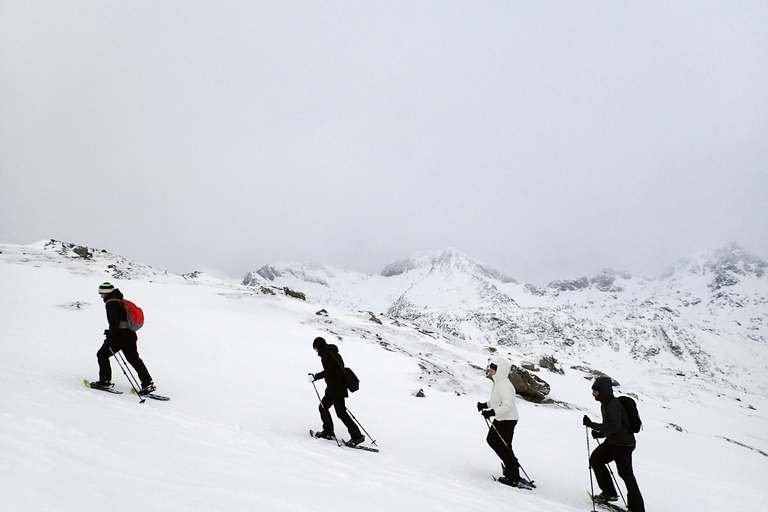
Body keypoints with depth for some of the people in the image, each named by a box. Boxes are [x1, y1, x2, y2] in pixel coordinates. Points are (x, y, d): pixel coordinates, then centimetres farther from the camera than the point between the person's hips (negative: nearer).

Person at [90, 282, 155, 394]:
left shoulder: (111, 303, -10)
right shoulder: (121, 301, 19)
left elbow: (114, 322, -18)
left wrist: (110, 338, -16)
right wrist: (111, 332, 25)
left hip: (121, 335, -9)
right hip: (131, 335, 9)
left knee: (102, 354, 7)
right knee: (134, 359, 12)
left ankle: (105, 381, 5)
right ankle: (148, 384, 6)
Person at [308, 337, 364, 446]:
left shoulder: (326, 354, -10)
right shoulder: (334, 353, 19)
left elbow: (328, 371, -21)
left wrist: (315, 377, -12)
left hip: (335, 388, -10)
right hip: (340, 387, 10)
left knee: (341, 412, -9)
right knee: (323, 407, 17)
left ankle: (357, 436, -10)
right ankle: (328, 432, 21)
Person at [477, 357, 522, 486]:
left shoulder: (504, 385, -26)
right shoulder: (498, 382, 7)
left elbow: (507, 405, -32)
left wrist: (492, 412, -35)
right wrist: (486, 405, 10)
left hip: (508, 419, -11)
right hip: (500, 418, 11)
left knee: (503, 447, -4)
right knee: (491, 440, 21)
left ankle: (514, 478, 6)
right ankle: (511, 463, 34)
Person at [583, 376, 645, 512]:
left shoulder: (613, 405, -22)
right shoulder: (605, 404, 9)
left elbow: (613, 427, -28)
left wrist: (592, 425, -28)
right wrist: (600, 433, 4)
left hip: (623, 444, -10)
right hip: (612, 442, 10)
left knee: (625, 473, -3)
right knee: (595, 460, 10)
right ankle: (609, 493, 19)